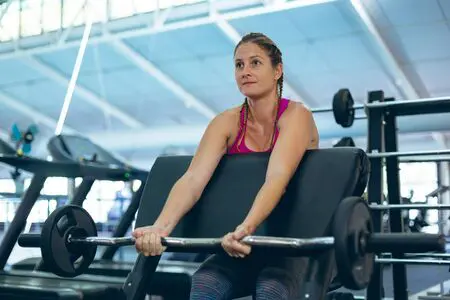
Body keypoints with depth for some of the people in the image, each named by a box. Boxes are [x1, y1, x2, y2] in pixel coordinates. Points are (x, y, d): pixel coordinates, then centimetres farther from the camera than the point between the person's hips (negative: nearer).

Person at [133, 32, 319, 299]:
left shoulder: (296, 116, -13)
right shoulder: (227, 122, -2)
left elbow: (277, 178, -31)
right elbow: (193, 179, -18)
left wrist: (246, 229, -49)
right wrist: (161, 227, -36)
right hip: (243, 245, 3)